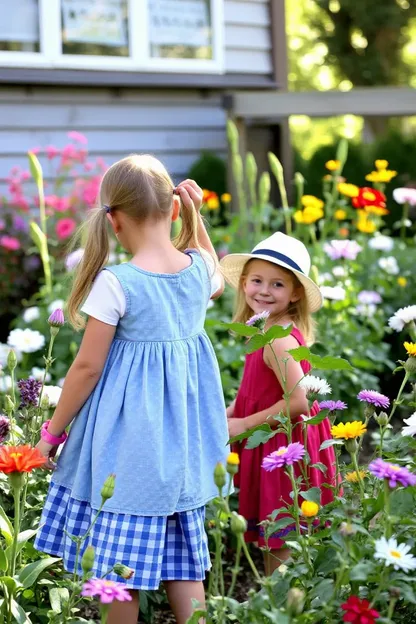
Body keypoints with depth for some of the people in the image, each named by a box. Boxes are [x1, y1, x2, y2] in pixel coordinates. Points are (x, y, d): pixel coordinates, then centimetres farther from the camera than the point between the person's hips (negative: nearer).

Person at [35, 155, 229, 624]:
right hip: (181, 433, 6)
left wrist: (53, 431, -1)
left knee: (121, 564, 7)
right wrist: (196, 220, 14)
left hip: (127, 435, -6)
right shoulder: (199, 267, -3)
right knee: (181, 554, 16)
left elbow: (87, 366, -13)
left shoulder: (115, 283, -19)